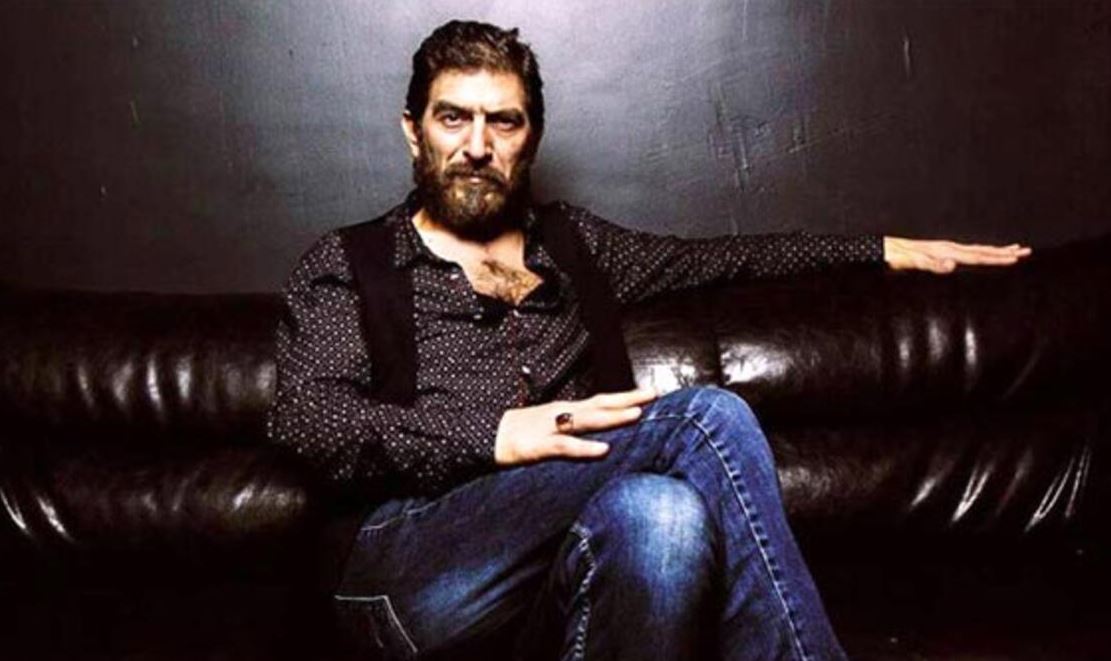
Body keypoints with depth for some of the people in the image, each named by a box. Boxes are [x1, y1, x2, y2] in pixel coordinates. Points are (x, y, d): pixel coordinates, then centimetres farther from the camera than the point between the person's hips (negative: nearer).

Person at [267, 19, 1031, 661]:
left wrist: (885, 249, 24)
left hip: (589, 549, 4)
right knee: (707, 420, -27)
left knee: (660, 511, -35)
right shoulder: (348, 263, 12)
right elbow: (304, 417, -3)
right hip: (415, 565, -3)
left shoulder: (571, 241, 25)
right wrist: (492, 435, -16)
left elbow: (723, 256, 27)